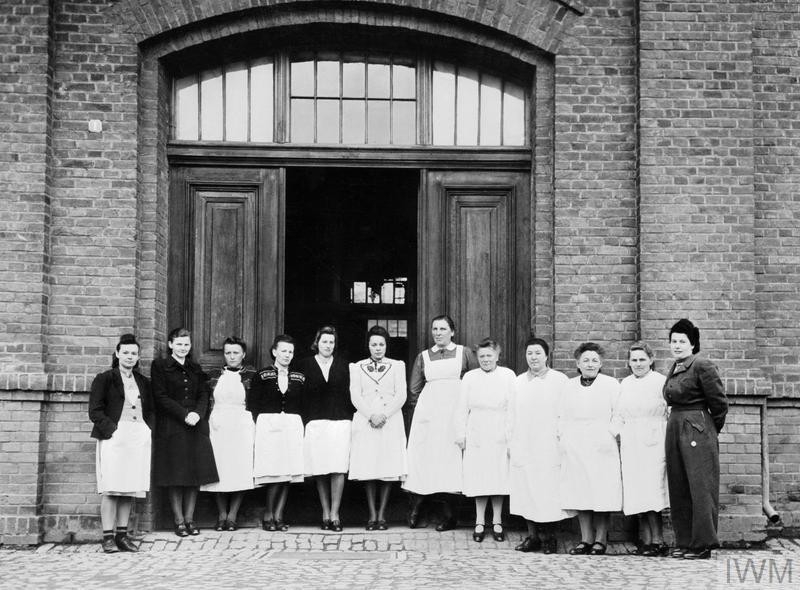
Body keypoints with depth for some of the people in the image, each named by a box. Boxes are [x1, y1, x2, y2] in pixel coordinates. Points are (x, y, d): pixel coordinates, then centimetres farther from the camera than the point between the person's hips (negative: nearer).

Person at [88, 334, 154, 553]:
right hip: (114, 437, -5)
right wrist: (111, 429, -13)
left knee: (130, 488, 4)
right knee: (112, 488, -8)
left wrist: (149, 429, 6)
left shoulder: (143, 382, 19)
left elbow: (150, 410, 23)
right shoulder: (104, 379, 3)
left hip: (139, 438, 5)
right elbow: (95, 411, -3)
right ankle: (108, 537, -6)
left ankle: (122, 535, 10)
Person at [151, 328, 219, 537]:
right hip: (171, 427, -4)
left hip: (196, 426, 4)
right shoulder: (160, 366, 2)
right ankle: (179, 521, 4)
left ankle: (189, 518, 9)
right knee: (176, 476, -3)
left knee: (195, 475, 2)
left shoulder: (195, 369, 17)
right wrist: (184, 415, -14)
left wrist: (197, 413, -10)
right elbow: (161, 397, -6)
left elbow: (203, 395, 11)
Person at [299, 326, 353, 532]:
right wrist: (302, 422, -3)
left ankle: (334, 514, -1)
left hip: (340, 421, 0)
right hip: (315, 422, 0)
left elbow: (349, 393, 10)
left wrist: (352, 418, 2)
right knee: (320, 470, 1)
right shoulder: (306, 365, 7)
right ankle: (325, 513, 10)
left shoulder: (343, 365, 11)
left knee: (338, 469, -7)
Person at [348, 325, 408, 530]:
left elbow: (401, 396, 3)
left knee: (388, 470, -4)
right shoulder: (357, 367, 11)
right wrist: (370, 415, -11)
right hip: (365, 421, 0)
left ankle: (382, 514, 1)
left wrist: (384, 415, -10)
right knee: (368, 469, -3)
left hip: (391, 422, 0)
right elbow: (355, 396, 3)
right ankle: (372, 515, 2)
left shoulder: (397, 366, 11)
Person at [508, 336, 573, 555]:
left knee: (549, 492, -3)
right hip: (523, 447, 3)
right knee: (526, 492, 3)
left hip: (550, 447, -3)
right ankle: (532, 535, 11)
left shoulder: (560, 381, 0)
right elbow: (512, 415, 13)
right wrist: (510, 442, 10)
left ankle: (548, 537, 7)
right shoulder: (518, 382, 11)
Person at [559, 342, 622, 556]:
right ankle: (585, 539, 11)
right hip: (574, 449, 3)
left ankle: (600, 540, 7)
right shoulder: (569, 386, 14)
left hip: (602, 448, -3)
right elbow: (562, 416, 17)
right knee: (579, 495, 3)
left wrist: (611, 436, -9)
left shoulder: (611, 384, 3)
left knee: (602, 495, -3)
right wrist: (562, 437, 6)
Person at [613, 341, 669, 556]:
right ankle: (646, 540, 7)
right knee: (636, 493, 3)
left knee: (651, 491, -10)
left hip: (653, 442, -5)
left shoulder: (661, 382, -2)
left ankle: (657, 541, -4)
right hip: (630, 444, 5)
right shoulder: (625, 384, 16)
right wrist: (615, 432, 4)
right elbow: (618, 415, 19)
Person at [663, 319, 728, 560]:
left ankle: (702, 545, 1)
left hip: (697, 432, -8)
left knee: (700, 488, -4)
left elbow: (719, 403, -8)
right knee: (678, 489, 9)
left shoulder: (702, 366, -9)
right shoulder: (674, 369, 14)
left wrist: (712, 430, 3)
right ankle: (683, 542, 16)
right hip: (674, 430, 8)